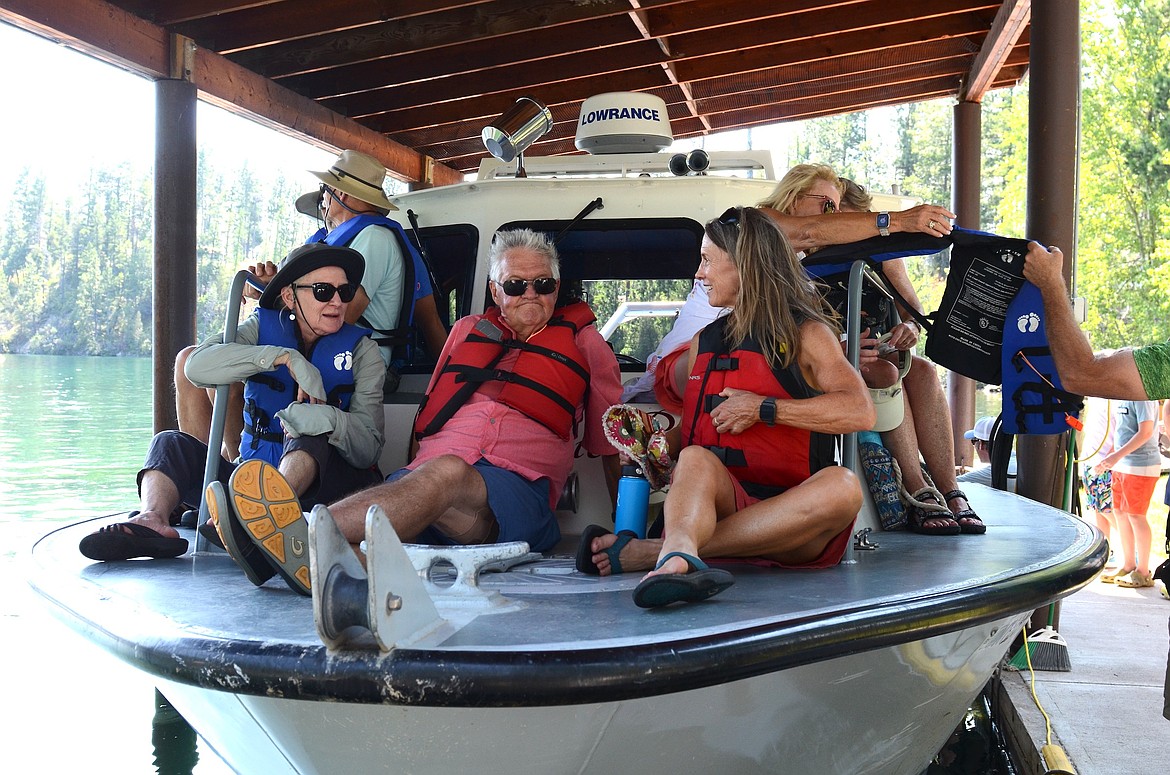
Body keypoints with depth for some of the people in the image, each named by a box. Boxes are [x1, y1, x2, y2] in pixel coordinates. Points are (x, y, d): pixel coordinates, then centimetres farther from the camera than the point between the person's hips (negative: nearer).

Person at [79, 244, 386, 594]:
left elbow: (369, 448, -10)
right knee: (171, 443, -11)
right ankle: (152, 519, -41)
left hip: (322, 481, -3)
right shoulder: (263, 328, 5)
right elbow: (198, 367, -16)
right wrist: (285, 356, -24)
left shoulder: (361, 351, 1)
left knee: (311, 437, -33)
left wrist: (329, 418, -33)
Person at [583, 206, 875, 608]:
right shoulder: (704, 342, 24)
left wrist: (763, 409, -12)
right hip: (719, 502, 3)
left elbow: (859, 410, -10)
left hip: (787, 513, -2)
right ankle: (677, 559, -62)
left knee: (842, 486, -34)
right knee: (695, 459, -28)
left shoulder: (807, 334, 8)